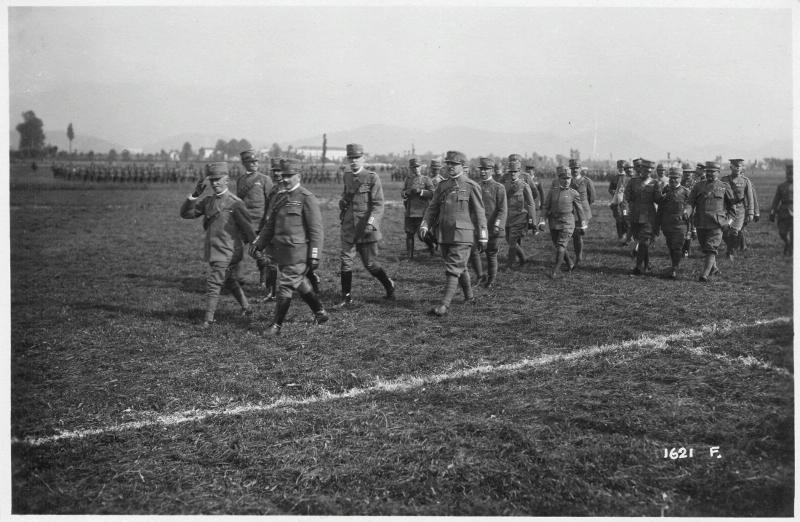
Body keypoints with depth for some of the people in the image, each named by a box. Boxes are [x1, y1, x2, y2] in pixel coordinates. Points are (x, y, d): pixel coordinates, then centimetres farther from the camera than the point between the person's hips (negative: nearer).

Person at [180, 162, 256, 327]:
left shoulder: (235, 203, -12)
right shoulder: (208, 201, 7)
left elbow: (247, 228, -8)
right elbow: (185, 213, 2)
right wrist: (195, 195, -11)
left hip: (228, 253, -8)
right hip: (214, 251, 8)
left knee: (213, 284, -10)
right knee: (230, 282, 21)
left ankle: (208, 320, -2)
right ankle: (246, 309, 38)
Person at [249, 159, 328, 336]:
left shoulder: (306, 198, -9)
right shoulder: (280, 197, 13)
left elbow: (316, 229, -11)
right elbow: (270, 225, 20)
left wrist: (315, 255, -15)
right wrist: (258, 243, 9)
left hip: (298, 252, -8)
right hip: (281, 251, 8)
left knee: (285, 286, -6)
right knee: (299, 283, 17)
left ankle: (276, 325, 4)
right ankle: (320, 314, 33)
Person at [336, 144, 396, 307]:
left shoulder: (372, 178, -7)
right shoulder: (347, 176, 11)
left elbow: (378, 204, -13)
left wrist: (371, 222, -27)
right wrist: (343, 201, 8)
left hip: (366, 228, -5)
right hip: (348, 229, 5)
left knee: (370, 264, 4)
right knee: (346, 261, -1)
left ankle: (389, 286, 28)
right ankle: (346, 298, 7)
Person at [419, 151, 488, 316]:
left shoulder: (471, 186, -3)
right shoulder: (442, 186, 12)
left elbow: (479, 213, -2)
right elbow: (433, 208, 11)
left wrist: (483, 237, -4)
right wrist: (424, 225, -6)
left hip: (462, 235, -6)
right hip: (444, 235, 6)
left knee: (453, 269, -13)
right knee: (460, 268, 18)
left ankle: (444, 305, -17)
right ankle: (469, 297, 35)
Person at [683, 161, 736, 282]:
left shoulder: (724, 187, 5)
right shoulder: (698, 186, 10)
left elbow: (732, 204, 14)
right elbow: (691, 202, 4)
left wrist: (730, 219, 4)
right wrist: (687, 212, -16)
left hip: (716, 224, -4)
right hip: (701, 224, 4)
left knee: (711, 249, -13)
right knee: (705, 248, 14)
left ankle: (705, 275, -18)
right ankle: (714, 269, 35)